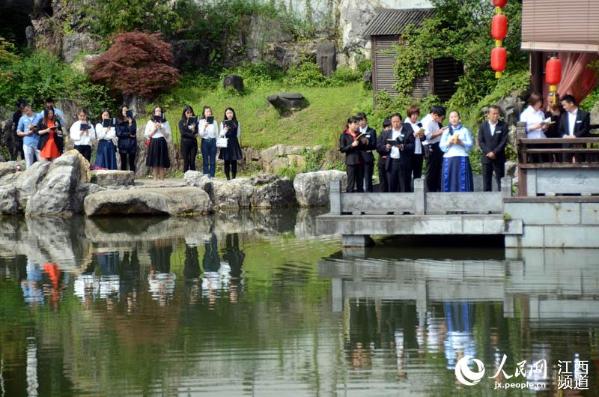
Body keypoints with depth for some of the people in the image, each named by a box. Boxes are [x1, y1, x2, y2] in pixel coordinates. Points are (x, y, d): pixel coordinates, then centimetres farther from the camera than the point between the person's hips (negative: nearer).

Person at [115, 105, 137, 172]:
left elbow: (133, 132, -5)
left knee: (131, 163, -2)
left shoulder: (132, 121, 6)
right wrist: (128, 134, -5)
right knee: (123, 163, -1)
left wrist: (130, 123, -16)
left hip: (131, 144, 0)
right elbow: (118, 133, -2)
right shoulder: (118, 122, 5)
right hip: (123, 144, 0)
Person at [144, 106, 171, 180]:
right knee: (154, 164, -4)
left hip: (162, 143, 0)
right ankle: (155, 179, -2)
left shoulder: (165, 123, 12)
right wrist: (154, 130, -5)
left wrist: (161, 128, -6)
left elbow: (168, 135, 6)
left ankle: (162, 178, -4)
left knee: (162, 164, -5)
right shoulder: (150, 122, 12)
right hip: (153, 143, 0)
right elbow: (146, 135, 7)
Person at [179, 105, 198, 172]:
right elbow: (183, 132, -6)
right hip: (185, 142, -1)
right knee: (186, 161, -1)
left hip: (193, 142, 1)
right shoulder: (181, 122, 4)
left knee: (192, 161, 0)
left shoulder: (195, 121, 9)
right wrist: (193, 135, -11)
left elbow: (197, 132, 1)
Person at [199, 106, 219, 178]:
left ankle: (212, 176, 4)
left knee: (213, 161, 1)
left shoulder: (214, 122, 7)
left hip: (213, 141, 1)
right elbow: (200, 134, -4)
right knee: (205, 161, 1)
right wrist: (204, 127, -21)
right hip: (205, 141, -1)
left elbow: (217, 134, 10)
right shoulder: (201, 122, 2)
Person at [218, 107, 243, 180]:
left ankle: (233, 178, 3)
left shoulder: (236, 123, 9)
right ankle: (228, 178, 1)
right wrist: (225, 130, -18)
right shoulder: (223, 123, 6)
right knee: (227, 161, -2)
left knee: (234, 161, -1)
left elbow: (238, 134, 14)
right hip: (226, 143, -1)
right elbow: (221, 134, 1)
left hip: (234, 143, 1)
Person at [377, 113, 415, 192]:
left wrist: (403, 147, -22)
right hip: (391, 164, 3)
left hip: (404, 164, -3)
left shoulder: (408, 132, 4)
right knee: (392, 188, 5)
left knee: (405, 188, -2)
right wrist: (386, 147, -10)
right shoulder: (386, 133, 15)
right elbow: (379, 147, 9)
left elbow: (412, 146, -7)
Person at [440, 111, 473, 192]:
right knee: (450, 181, -5)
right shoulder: (446, 131, 15)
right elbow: (441, 146, 7)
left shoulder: (465, 130, 11)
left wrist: (461, 142, -12)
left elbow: (470, 145, 4)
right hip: (449, 159, 1)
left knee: (462, 181, -8)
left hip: (462, 159, -1)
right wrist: (449, 142, -10)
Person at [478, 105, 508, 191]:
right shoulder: (483, 126, 7)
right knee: (486, 181, 2)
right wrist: (488, 152, -12)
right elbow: (480, 141, 2)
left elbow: (504, 141, -6)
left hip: (499, 158, -2)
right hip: (486, 158, 2)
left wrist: (494, 152, -14)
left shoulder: (503, 126, 1)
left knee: (500, 180, -2)